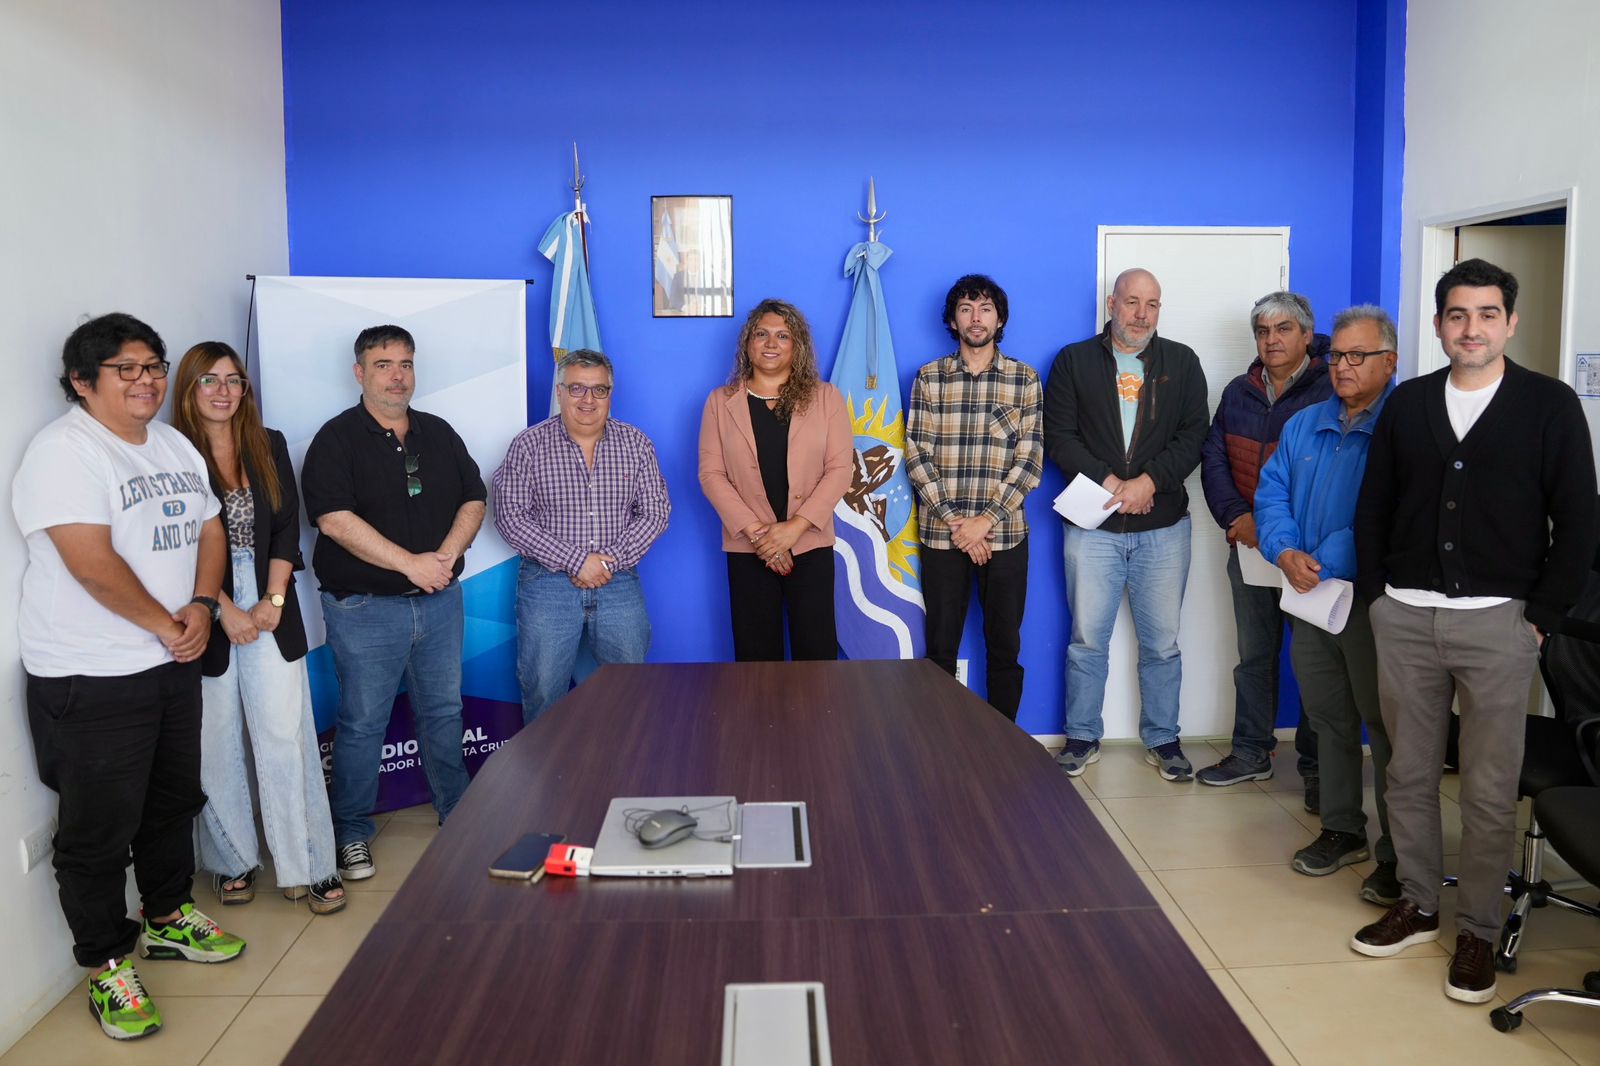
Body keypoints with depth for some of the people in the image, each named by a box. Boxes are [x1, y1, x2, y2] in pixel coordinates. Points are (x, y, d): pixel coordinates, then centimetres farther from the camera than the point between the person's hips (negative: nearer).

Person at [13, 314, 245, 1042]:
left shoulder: (175, 446, 10)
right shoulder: (63, 451, -16)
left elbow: (209, 529, 11)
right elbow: (92, 562, -23)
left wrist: (200, 607, -6)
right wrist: (164, 625, -13)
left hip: (173, 662, 8)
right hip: (91, 679, -8)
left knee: (173, 801, 20)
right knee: (99, 829, 3)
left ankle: (168, 920, 39)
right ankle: (106, 967, 18)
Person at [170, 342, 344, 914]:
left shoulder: (269, 446, 9)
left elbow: (287, 528, 6)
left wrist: (274, 599, -4)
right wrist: (225, 611, -10)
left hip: (269, 607, 2)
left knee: (286, 736, 1)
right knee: (216, 742, 6)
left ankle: (306, 868, 7)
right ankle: (233, 863, 22)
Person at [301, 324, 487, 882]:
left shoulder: (439, 434, 10)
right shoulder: (338, 439, -7)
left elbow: (474, 500, 10)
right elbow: (335, 519, -17)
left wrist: (446, 555, -9)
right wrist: (411, 563, -18)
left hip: (439, 600, 5)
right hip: (366, 607, -5)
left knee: (444, 712, 15)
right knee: (362, 723, 3)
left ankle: (459, 815, 29)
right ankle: (351, 834, 18)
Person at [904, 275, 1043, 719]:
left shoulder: (1024, 379, 3)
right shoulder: (929, 378, 3)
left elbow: (1029, 460, -2)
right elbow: (917, 455, -2)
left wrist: (986, 520, -11)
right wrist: (954, 521, -10)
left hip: (1004, 533, 0)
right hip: (941, 534, 0)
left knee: (1004, 645, 8)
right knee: (940, 648, 6)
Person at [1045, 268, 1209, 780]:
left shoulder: (1182, 362, 8)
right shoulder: (1074, 361, 5)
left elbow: (1193, 436, 0)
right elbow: (1058, 436, -2)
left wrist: (1150, 481, -14)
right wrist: (1108, 481, -13)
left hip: (1163, 527, 1)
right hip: (1093, 526, -1)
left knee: (1162, 643, 8)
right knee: (1087, 640, 5)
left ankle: (1163, 739, 21)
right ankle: (1083, 738, 19)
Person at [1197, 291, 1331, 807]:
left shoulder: (1330, 393, -6)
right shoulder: (1239, 392, 11)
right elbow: (1213, 458, 7)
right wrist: (1236, 517, -8)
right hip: (1249, 545, 5)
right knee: (1254, 653, 12)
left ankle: (1317, 766, 12)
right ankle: (1251, 752, 23)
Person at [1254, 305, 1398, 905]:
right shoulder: (1304, 426, 13)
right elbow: (1272, 495, 8)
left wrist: (1326, 564, -20)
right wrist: (1287, 553, -10)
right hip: (1311, 600, 7)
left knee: (1385, 726, 0)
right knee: (1328, 719, 15)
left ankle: (1397, 857, 11)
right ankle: (1342, 830, 30)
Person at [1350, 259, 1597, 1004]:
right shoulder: (1407, 403, 8)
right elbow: (1373, 508, 12)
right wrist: (1375, 595, 5)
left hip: (1497, 621, -3)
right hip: (1404, 618, 3)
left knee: (1489, 789, 3)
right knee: (1409, 772, 11)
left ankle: (1479, 930, 16)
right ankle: (1416, 904, 26)